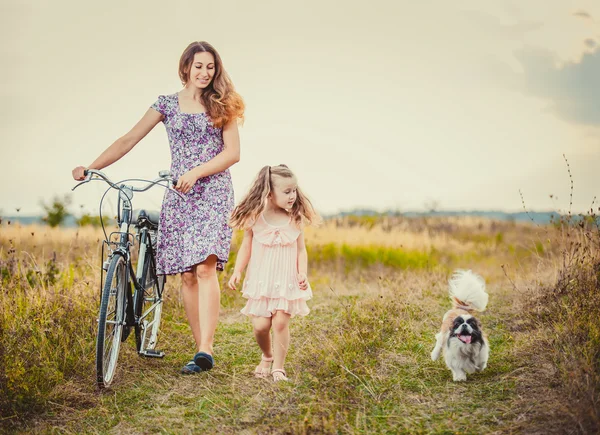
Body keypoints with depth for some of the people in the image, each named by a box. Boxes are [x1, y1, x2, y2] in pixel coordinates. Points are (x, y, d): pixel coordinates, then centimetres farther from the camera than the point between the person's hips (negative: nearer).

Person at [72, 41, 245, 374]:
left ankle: (206, 351, -20)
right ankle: (202, 350, 5)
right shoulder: (167, 104, 11)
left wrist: (196, 172, -15)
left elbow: (233, 152, -1)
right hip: (179, 196, 2)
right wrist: (91, 168, -6)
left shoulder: (221, 105, 7)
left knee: (205, 267, -17)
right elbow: (129, 140, 6)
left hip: (214, 192, -2)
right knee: (187, 274, -2)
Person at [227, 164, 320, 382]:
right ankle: (267, 356, 31)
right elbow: (246, 247, 3)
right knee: (260, 325, 0)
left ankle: (278, 367, 8)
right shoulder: (255, 218, -5)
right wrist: (237, 271, -6)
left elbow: (301, 250, 1)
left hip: (287, 281, 0)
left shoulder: (295, 219, -3)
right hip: (261, 281, 0)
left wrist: (303, 273, -12)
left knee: (281, 322, -7)